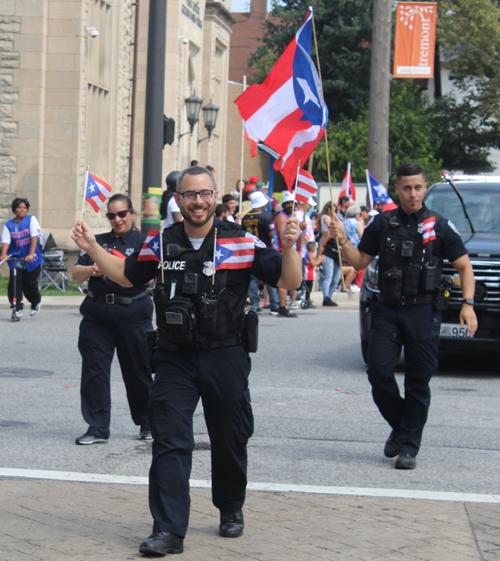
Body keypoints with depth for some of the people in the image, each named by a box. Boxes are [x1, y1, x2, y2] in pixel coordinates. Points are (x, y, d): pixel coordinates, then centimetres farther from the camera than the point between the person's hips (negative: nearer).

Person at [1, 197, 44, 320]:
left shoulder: (31, 220, -1)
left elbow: (34, 237, -11)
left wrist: (31, 254, -23)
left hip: (32, 259, -2)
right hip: (15, 259, 2)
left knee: (30, 284, 2)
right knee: (14, 284, -13)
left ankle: (36, 302, 32)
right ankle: (17, 309, -7)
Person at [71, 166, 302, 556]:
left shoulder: (242, 242, -5)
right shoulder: (163, 244, 4)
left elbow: (290, 282, -5)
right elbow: (127, 276, 19)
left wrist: (289, 248, -24)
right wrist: (92, 248, 6)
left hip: (226, 357, -1)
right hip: (174, 358, 1)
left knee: (230, 441, 13)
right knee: (169, 442, -7)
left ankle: (231, 510, 37)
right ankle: (169, 531, -5)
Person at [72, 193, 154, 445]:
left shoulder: (142, 242, 4)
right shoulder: (98, 241, 15)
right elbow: (76, 273, 9)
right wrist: (91, 270, -13)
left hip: (132, 313, -3)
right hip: (97, 313, 3)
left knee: (137, 370, 5)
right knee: (94, 369, -2)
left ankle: (147, 423, 22)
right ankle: (97, 428, 3)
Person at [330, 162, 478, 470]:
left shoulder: (440, 226, 2)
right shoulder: (382, 223, 8)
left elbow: (464, 266, 5)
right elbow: (361, 261, 13)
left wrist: (468, 304, -7)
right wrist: (343, 240, -6)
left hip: (424, 313, -2)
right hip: (388, 310, 2)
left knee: (418, 383, 1)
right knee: (379, 372, -7)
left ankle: (408, 447, 10)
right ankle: (399, 426, 18)